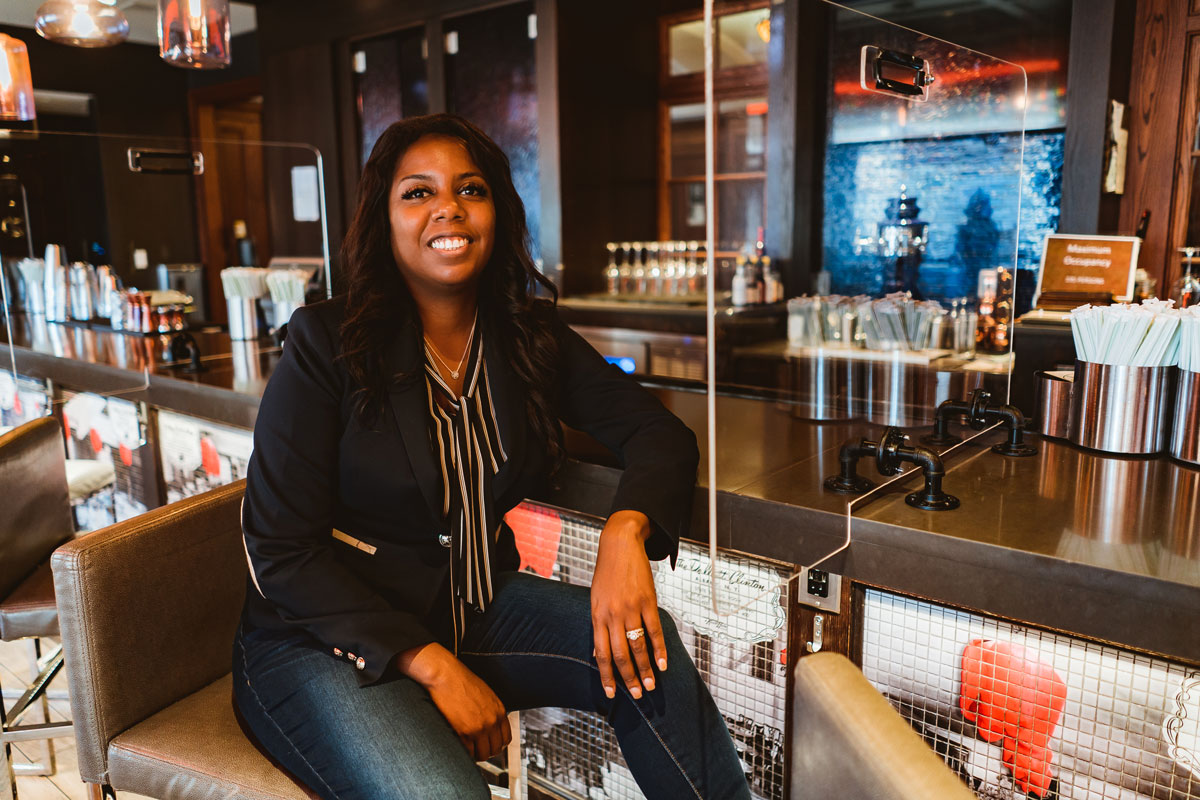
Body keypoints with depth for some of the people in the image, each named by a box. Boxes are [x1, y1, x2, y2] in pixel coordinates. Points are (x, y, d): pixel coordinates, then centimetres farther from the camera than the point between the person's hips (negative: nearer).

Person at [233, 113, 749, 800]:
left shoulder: (532, 334, 0)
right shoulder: (327, 345, -14)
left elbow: (659, 431, 0)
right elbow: (282, 554, -14)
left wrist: (626, 531, -23)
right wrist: (435, 666, -20)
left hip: (475, 608, 4)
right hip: (326, 638, -4)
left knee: (645, 652, -18)